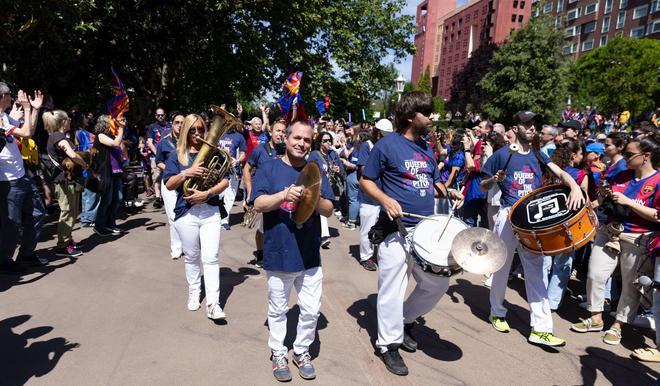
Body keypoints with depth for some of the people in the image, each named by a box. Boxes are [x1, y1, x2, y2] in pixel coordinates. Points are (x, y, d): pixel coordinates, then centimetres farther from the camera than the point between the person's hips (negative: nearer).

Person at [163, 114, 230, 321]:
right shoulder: (177, 156, 5)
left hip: (211, 211, -1)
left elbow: (225, 181, -1)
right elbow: (168, 184, -3)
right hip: (186, 212, 1)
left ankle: (213, 303, -3)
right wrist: (186, 173, -20)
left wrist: (207, 194, -16)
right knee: (191, 257, 12)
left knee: (211, 257, -5)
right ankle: (194, 294, 30)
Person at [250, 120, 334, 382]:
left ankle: (301, 351, 34)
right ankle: (278, 353, 36)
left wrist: (314, 199, -20)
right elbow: (258, 204, -12)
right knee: (278, 310, 15)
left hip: (310, 254, 2)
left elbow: (328, 210, 1)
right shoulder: (269, 168, -2)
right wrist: (284, 195, -27)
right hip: (279, 255, -2)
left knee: (311, 310, 10)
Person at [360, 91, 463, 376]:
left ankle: (405, 320, 36)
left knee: (439, 282, 14)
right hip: (396, 230, -7)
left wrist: (448, 192, 4)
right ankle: (388, 344, 19)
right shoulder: (387, 145, -9)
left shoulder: (426, 147, 12)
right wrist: (385, 200, -22)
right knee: (393, 290, -1)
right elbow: (365, 181, -6)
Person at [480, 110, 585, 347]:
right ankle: (497, 312, 28)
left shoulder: (537, 156, 12)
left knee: (535, 271, 1)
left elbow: (560, 173, -3)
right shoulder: (502, 154, -1)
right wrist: (495, 179, -18)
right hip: (509, 215, -4)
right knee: (502, 267, 7)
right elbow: (483, 187, 4)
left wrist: (575, 187, -24)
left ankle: (540, 328, 3)